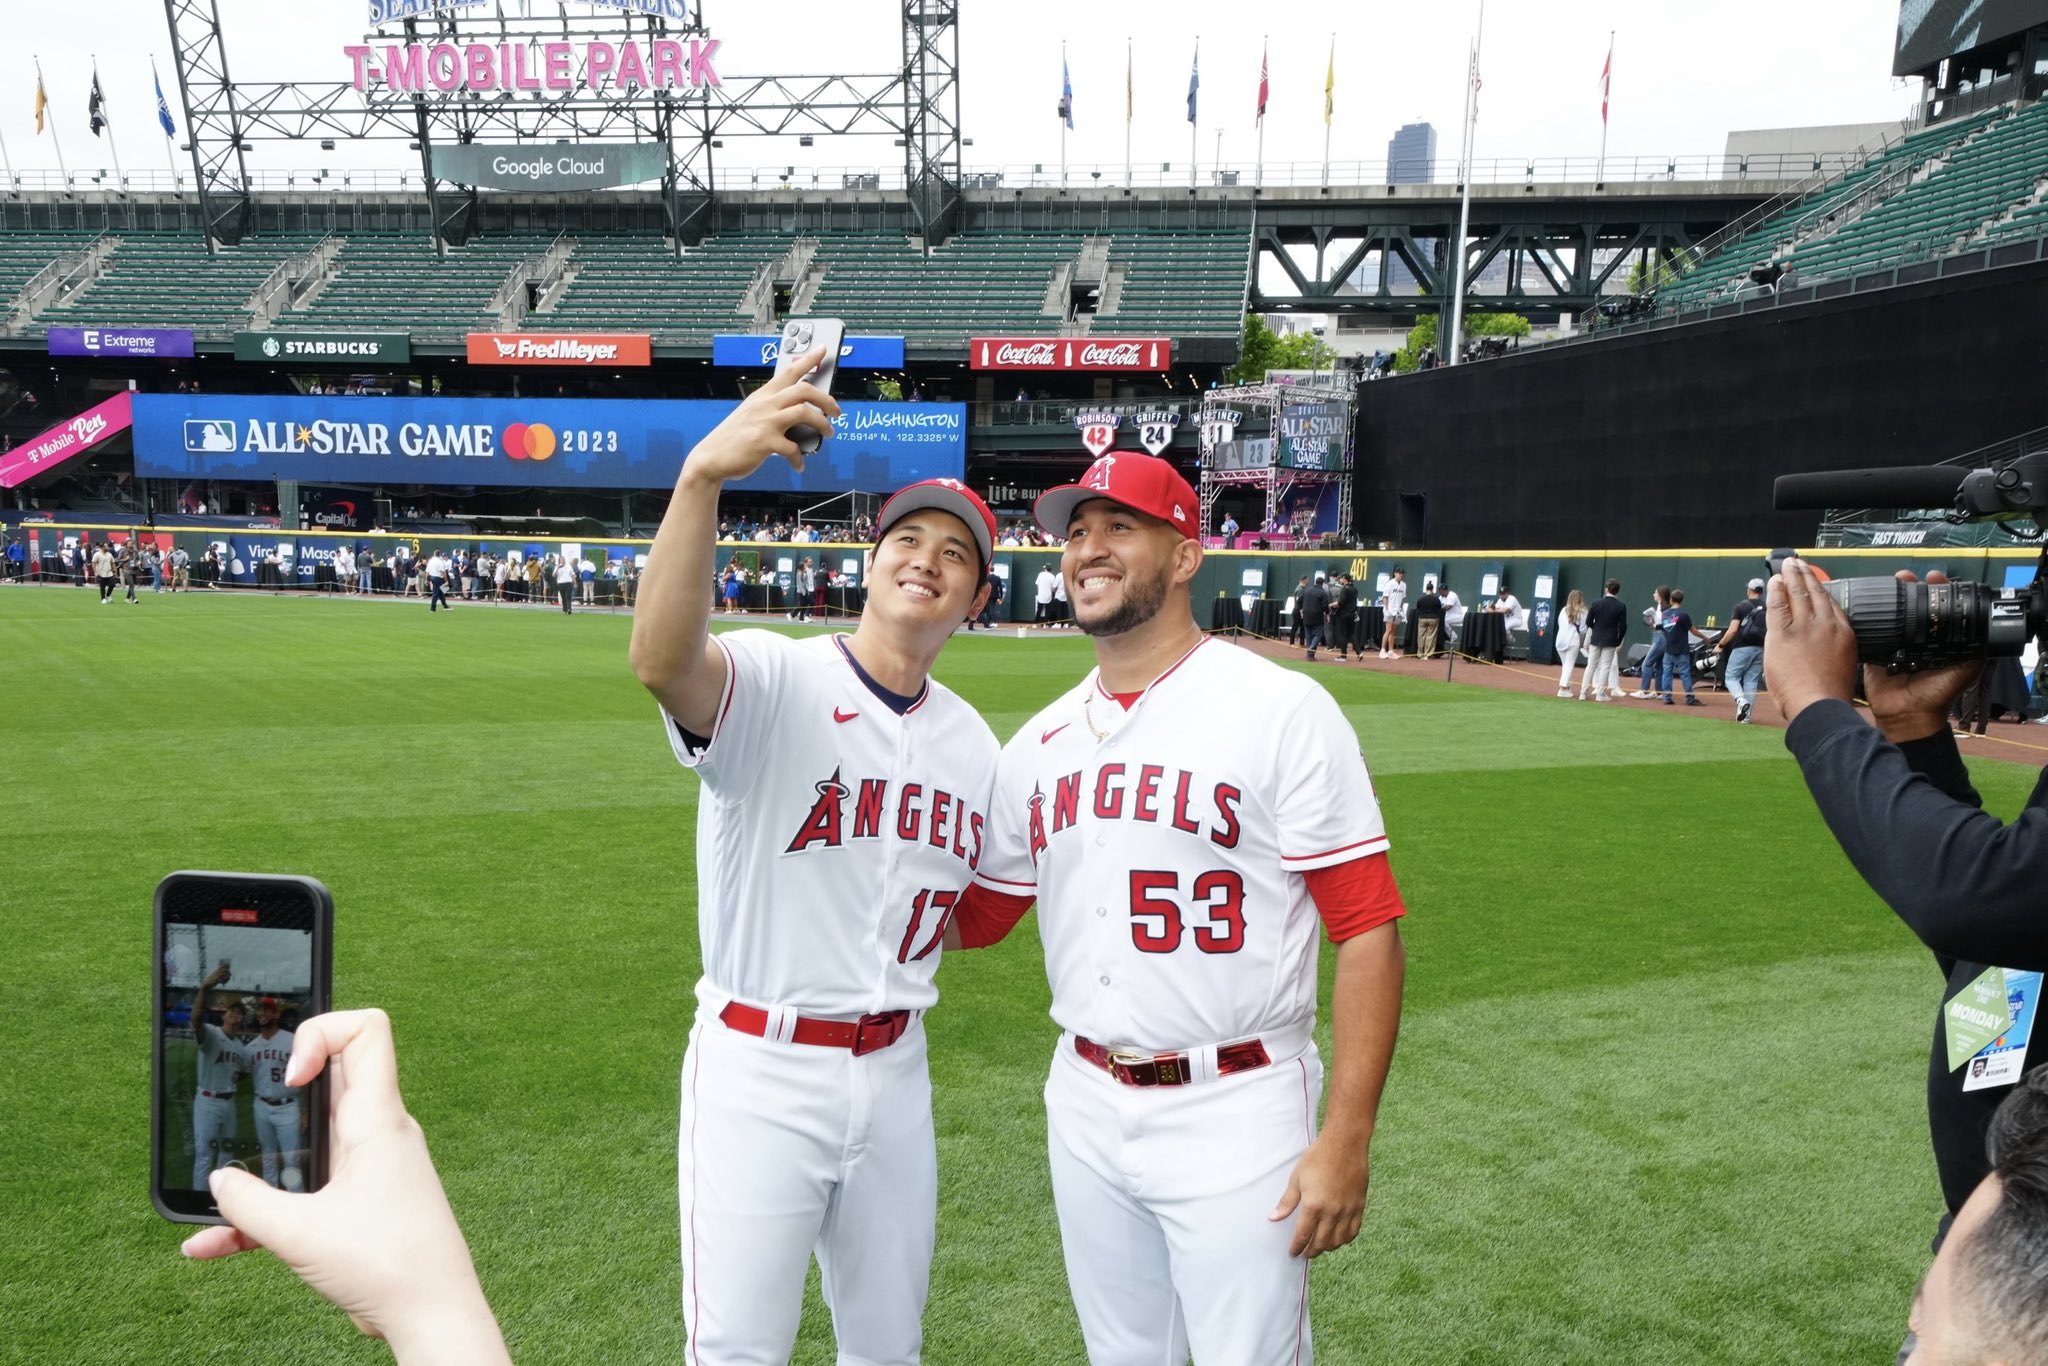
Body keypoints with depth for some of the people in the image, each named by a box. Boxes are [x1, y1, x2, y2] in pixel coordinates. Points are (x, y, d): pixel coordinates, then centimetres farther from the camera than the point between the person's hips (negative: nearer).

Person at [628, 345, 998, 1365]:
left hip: (894, 1071, 5)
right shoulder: (771, 680, -14)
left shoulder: (973, 742, 5)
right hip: (759, 1066, -5)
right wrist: (702, 476, -50)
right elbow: (660, 662, -38)